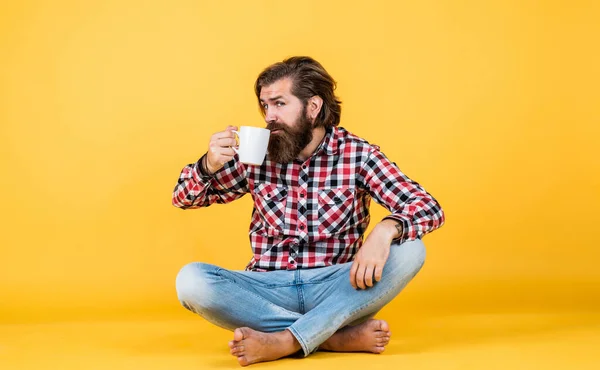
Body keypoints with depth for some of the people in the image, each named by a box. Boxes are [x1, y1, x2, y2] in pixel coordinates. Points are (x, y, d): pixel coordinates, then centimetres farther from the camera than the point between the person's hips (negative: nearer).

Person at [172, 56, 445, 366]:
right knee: (191, 280, -25)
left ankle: (282, 341, -30)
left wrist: (385, 230, -34)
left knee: (409, 250, -25)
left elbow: (428, 208, -11)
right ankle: (338, 337, -25)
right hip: (269, 291, 2)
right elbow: (183, 199, 9)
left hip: (336, 291, -1)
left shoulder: (357, 154, -4)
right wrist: (209, 164, -14)